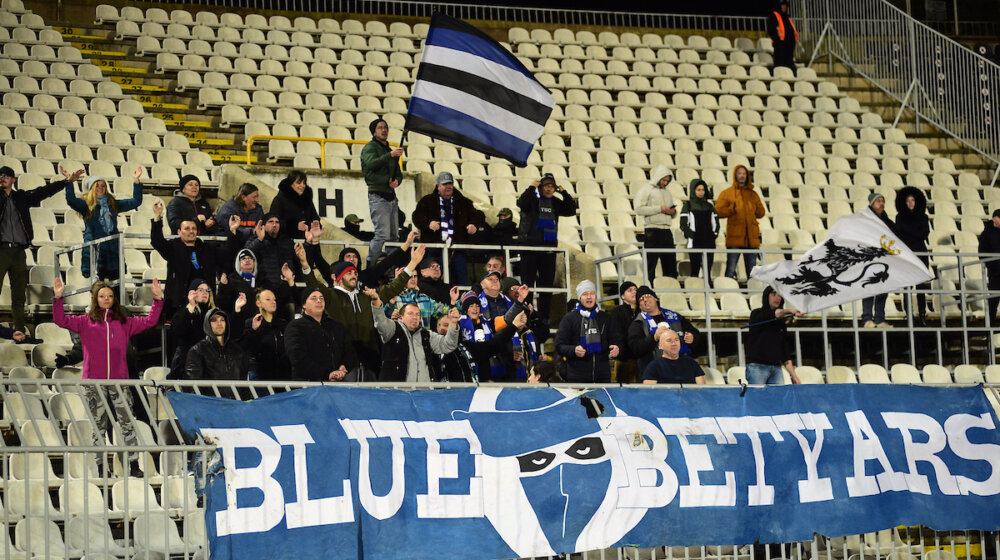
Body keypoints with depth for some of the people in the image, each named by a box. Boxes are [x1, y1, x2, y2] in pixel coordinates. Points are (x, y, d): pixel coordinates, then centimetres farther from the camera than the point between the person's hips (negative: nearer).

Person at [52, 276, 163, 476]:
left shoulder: (124, 323, 12)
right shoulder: (85, 322, 8)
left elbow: (150, 321, 10)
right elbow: (61, 320, -2)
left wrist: (158, 299, -1)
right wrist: (58, 298, -14)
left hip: (119, 381, 1)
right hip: (93, 382, -1)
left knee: (127, 423, -5)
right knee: (98, 425, 4)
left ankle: (134, 465, -4)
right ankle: (101, 468, 8)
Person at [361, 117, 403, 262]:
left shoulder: (390, 151, 22)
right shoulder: (370, 148, -2)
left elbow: (398, 172, 25)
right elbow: (371, 164, -23)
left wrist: (397, 181, 0)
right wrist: (390, 155, -34)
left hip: (392, 197, 8)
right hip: (378, 197, -8)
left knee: (394, 236, 6)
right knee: (382, 235, -17)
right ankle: (371, 263, -14)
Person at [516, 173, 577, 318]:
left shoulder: (556, 202, 13)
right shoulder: (532, 199, -1)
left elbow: (571, 211, 8)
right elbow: (521, 204, -20)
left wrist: (564, 193, 2)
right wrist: (531, 188, -18)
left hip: (549, 246, 5)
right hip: (530, 245, -5)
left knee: (547, 282, 6)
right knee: (528, 280, -4)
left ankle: (544, 316, 11)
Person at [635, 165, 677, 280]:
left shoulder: (667, 192, 21)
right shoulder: (646, 190, 0)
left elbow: (672, 213, 29)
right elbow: (639, 209, -12)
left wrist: (673, 212, 4)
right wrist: (659, 209, -14)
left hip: (666, 231, 7)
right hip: (652, 230, -7)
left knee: (671, 265, 4)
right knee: (651, 264, -6)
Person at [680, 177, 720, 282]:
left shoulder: (709, 206, 16)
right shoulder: (688, 205, 2)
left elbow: (715, 222, 18)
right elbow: (683, 224, -4)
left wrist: (715, 234, 5)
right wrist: (690, 234, -12)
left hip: (709, 242, 4)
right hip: (695, 243, -4)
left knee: (708, 271, 3)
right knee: (695, 270, -4)